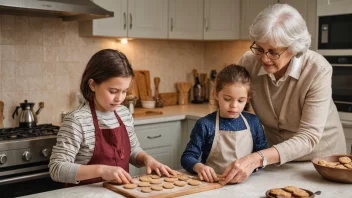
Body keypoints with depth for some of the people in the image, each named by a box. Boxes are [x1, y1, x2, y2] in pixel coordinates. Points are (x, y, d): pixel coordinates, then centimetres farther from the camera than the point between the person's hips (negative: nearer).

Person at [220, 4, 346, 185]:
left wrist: (257, 159, -45)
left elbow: (308, 137, -31)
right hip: (276, 157, 2)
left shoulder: (318, 70, -27)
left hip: (320, 158, -2)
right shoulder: (248, 62, -19)